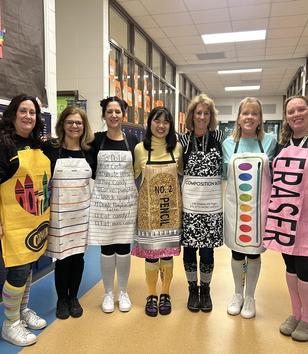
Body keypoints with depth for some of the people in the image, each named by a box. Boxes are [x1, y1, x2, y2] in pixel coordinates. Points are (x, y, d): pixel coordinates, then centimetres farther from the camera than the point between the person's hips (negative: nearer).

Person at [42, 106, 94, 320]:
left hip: (83, 211, 3)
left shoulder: (89, 151, 5)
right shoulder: (50, 148, -4)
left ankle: (73, 297, 32)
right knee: (62, 256, 6)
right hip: (59, 212, -2)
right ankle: (62, 299, 29)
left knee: (78, 254, 12)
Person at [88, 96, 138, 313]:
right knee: (106, 247, 7)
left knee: (124, 246, 8)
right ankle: (108, 293, 25)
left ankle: (123, 292, 25)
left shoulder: (133, 140, 4)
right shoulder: (96, 140, 2)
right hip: (103, 199, 0)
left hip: (127, 199, 1)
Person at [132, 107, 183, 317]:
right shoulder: (140, 149, -4)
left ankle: (165, 294, 30)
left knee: (168, 252, 10)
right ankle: (152, 295, 27)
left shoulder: (177, 148, 0)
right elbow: (132, 175, 8)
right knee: (150, 252, 6)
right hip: (149, 208, -1)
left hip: (172, 207, 1)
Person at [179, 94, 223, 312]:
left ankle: (205, 289, 30)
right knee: (189, 248, 8)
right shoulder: (183, 140, 1)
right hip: (189, 202, 0)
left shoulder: (219, 138, 1)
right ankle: (193, 289, 29)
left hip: (212, 203, 0)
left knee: (207, 251, 6)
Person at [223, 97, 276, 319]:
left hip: (259, 206, -1)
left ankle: (250, 297, 31)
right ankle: (237, 294, 34)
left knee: (254, 251, 10)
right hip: (235, 206, 1)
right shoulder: (228, 144, 2)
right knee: (237, 251, 12)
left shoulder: (270, 141, -2)